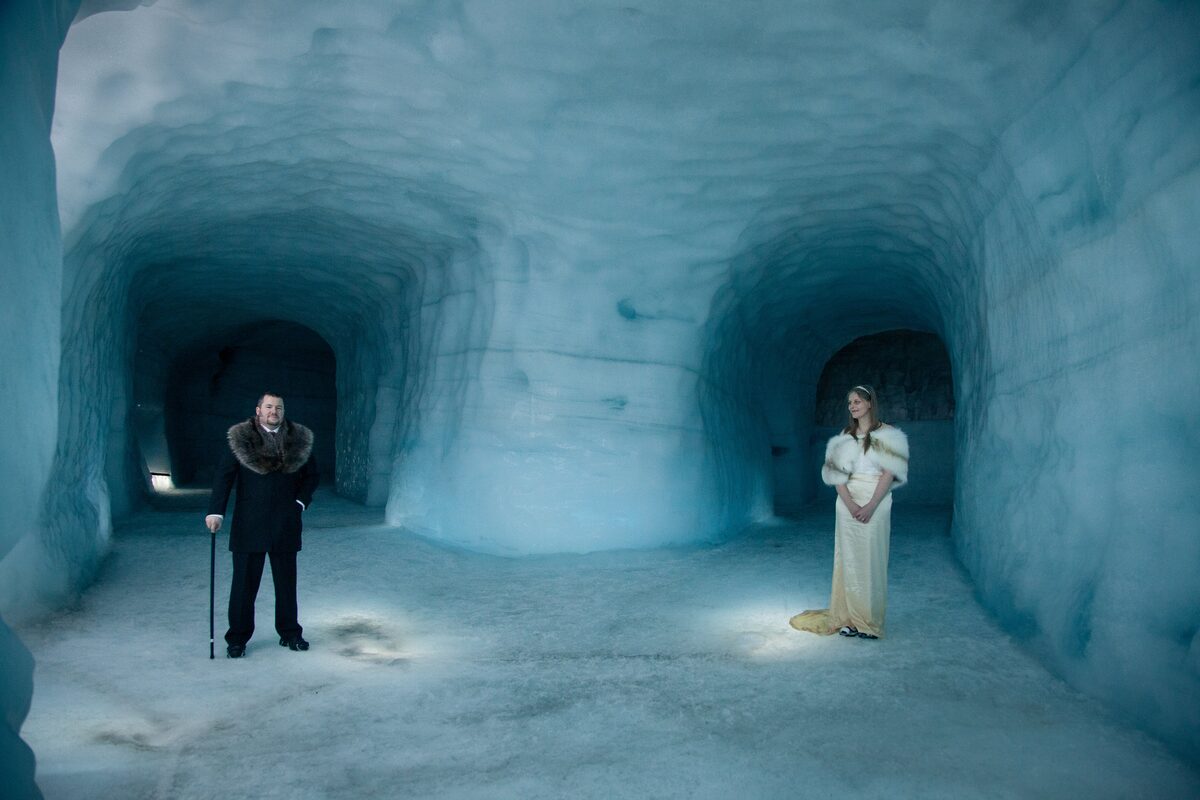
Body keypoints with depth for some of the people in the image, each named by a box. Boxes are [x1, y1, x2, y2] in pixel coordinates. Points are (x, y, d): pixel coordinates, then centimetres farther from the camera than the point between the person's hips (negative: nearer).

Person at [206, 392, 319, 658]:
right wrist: (216, 512, -17)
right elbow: (224, 476, -7)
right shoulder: (240, 439, -2)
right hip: (249, 525, -2)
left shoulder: (299, 439, 5)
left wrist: (301, 502, -1)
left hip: (285, 525, 2)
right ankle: (237, 639, 15)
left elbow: (312, 475, 12)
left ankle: (289, 633, 24)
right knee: (244, 583, 4)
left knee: (286, 582, 11)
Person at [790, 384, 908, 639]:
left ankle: (870, 622, 5)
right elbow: (838, 473, 4)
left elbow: (889, 473, -7)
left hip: (876, 503, -3)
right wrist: (850, 504, -11)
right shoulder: (845, 436, 11)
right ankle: (850, 618, 10)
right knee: (848, 558, 4)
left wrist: (871, 506, -16)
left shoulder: (887, 435, 0)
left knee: (871, 560, -3)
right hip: (847, 503, 4)